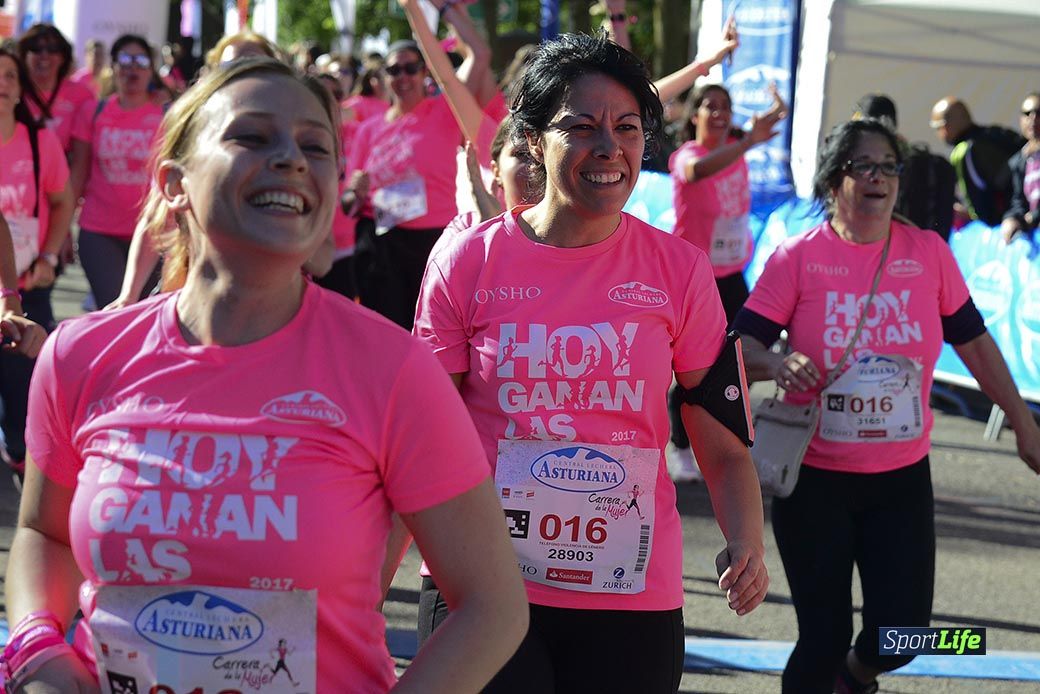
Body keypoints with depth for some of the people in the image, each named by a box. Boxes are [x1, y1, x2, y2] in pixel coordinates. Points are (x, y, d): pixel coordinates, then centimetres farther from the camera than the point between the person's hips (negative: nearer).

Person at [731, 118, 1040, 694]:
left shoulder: (929, 253, 0)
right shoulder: (797, 257, -7)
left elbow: (974, 342, 10)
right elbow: (742, 346, -10)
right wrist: (778, 364, -31)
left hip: (902, 479, 2)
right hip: (813, 479, -2)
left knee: (902, 633, 0)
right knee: (824, 636, 0)